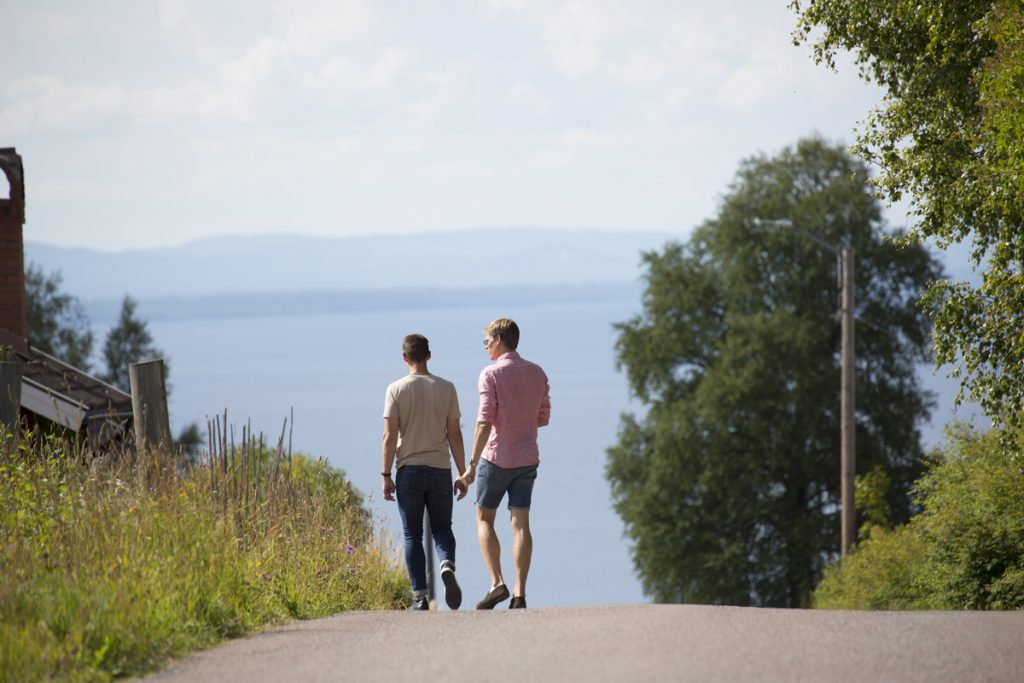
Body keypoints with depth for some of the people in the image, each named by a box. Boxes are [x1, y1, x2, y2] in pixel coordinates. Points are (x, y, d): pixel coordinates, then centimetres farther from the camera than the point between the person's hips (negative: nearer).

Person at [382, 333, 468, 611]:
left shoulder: (396, 390, -3)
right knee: (442, 529, 12)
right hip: (440, 470, 1)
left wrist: (386, 476, -3)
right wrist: (462, 474, 6)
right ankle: (447, 566, -19)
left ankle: (420, 597, 0)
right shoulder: (446, 388, 2)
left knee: (413, 534, 5)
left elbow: (390, 436, -7)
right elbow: (455, 434, 1)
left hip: (409, 472, -1)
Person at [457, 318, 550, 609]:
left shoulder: (491, 374, -13)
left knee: (484, 519, 10)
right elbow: (543, 418, 12)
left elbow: (484, 423, -18)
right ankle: (519, 594, -2)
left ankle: (497, 583, -4)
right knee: (520, 524, 4)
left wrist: (472, 465, -16)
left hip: (497, 457, -5)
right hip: (527, 459, 5)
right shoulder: (537, 374, 5)